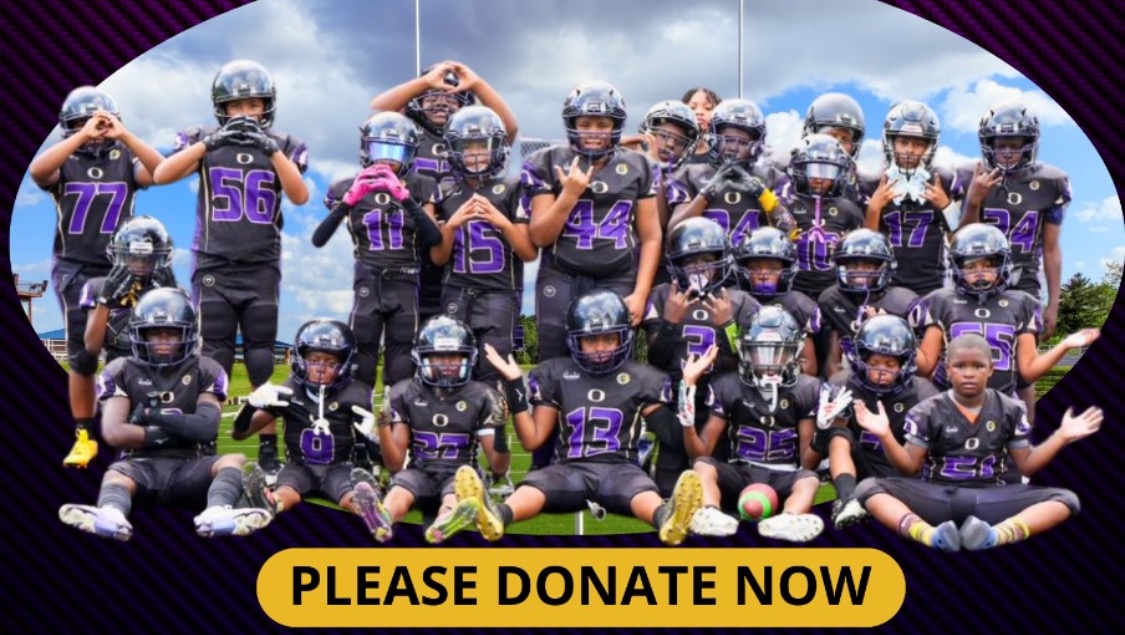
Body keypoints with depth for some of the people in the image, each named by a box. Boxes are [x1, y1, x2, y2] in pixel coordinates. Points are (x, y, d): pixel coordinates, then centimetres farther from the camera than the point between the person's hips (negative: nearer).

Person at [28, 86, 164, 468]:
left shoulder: (125, 158, 4)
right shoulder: (64, 160, 2)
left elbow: (161, 172, -14)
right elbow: (36, 172, -21)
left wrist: (124, 135, -21)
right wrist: (81, 136, -25)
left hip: (120, 267, 1)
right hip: (75, 270, 0)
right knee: (81, 356, 1)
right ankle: (84, 436, 11)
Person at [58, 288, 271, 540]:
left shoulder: (205, 371, 11)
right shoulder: (122, 372, 10)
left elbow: (206, 428, -6)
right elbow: (114, 433, -4)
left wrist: (154, 415, -7)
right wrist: (167, 432, -4)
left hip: (189, 467, 1)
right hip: (140, 466, -1)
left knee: (235, 461, -27)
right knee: (115, 475, -34)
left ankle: (216, 514, -61)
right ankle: (111, 515, -71)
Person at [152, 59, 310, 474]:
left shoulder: (283, 147, 5)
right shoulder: (204, 141, 2)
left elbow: (300, 196, -9)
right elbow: (161, 175, -12)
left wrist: (272, 150, -17)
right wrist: (210, 142, -18)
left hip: (262, 270, 1)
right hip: (213, 268, -1)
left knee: (262, 361, 5)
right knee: (212, 361, 2)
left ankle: (268, 447, 11)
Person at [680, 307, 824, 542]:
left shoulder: (806, 389, 4)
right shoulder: (728, 387, 4)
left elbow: (807, 462, 3)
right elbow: (700, 453, 1)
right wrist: (688, 422, -17)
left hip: (784, 477, -1)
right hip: (740, 474, 1)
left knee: (809, 480, -32)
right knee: (703, 466, -27)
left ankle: (786, 522, -65)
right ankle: (709, 515, -60)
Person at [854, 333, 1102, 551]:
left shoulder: (1009, 410, 6)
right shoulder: (928, 412, 0)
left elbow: (1026, 465, 12)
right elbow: (910, 466, 2)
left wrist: (1061, 436, 1)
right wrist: (886, 436, -14)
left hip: (990, 498, 2)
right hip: (936, 496, -2)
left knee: (1065, 499, -21)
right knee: (869, 487, -26)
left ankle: (993, 535, -47)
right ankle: (931, 536, -51)